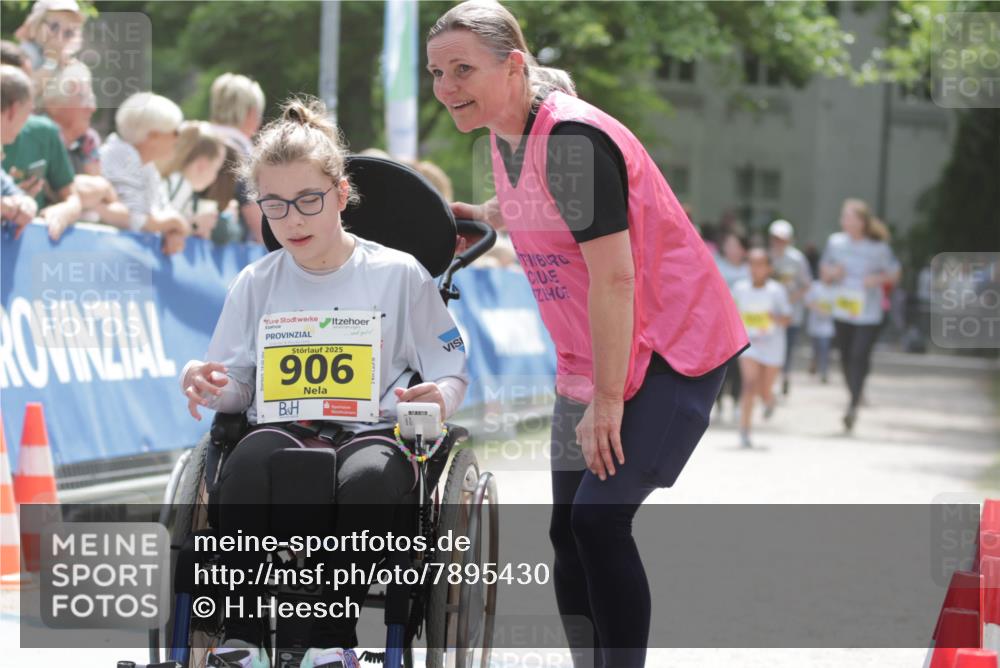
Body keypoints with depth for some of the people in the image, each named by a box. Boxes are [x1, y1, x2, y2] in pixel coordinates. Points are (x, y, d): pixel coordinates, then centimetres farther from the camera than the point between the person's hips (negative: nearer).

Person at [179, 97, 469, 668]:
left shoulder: (399, 275, 11)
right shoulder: (257, 284, 18)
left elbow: (451, 372, 11)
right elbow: (238, 388, 17)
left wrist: (440, 397, -13)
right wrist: (209, 387, -8)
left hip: (374, 431, -2)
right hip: (279, 430, 2)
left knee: (366, 475, -41)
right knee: (252, 458, -38)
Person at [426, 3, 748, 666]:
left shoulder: (572, 138, -24)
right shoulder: (504, 132, 3)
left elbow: (613, 277, -25)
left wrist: (606, 399, -22)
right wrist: (482, 215, 12)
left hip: (671, 350, -9)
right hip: (593, 362, 9)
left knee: (599, 517, -18)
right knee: (568, 531, 8)